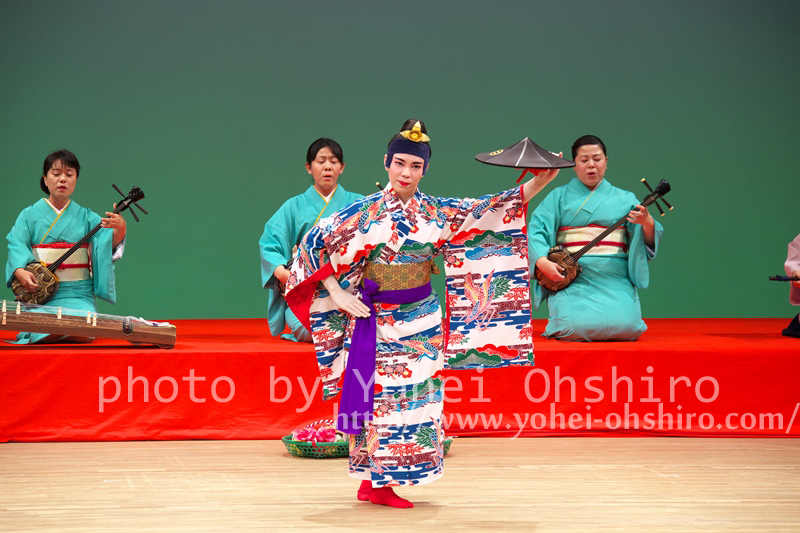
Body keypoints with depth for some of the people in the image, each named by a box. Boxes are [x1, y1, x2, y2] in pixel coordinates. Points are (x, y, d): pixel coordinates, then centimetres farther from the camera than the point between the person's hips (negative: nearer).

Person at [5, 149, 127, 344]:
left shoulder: (86, 217, 9)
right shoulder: (29, 216, 8)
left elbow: (107, 240, -7)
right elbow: (16, 245, -5)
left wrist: (119, 230, -31)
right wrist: (20, 271, -26)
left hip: (78, 294, 1)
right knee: (44, 329, -28)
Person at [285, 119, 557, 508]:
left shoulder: (437, 213, 4)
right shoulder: (366, 212, -6)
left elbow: (489, 211, 1)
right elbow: (315, 243, -4)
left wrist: (540, 182, -8)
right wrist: (336, 293, -9)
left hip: (421, 320, 4)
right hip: (377, 321, -4)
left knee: (415, 396, 3)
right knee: (378, 397, -3)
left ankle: (381, 482, 11)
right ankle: (372, 481, 5)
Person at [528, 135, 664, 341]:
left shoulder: (624, 199, 16)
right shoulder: (559, 197, 14)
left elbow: (649, 242, 7)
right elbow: (536, 230, 0)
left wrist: (647, 223, -17)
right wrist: (543, 262, -19)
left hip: (614, 280, 1)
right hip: (571, 280, -1)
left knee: (624, 326, -25)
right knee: (576, 327, -26)